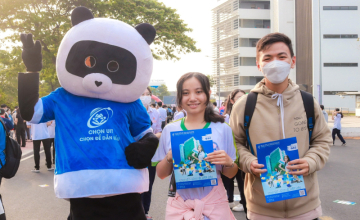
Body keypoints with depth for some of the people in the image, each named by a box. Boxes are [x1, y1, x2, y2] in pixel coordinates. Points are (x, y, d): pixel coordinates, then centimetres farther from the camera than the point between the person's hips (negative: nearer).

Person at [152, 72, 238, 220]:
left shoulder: (222, 129, -4)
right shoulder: (170, 130, -1)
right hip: (179, 204, 1)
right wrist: (169, 158, -16)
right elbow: (161, 174, 3)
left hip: (214, 203, 0)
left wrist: (228, 162, -18)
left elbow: (230, 174, 4)